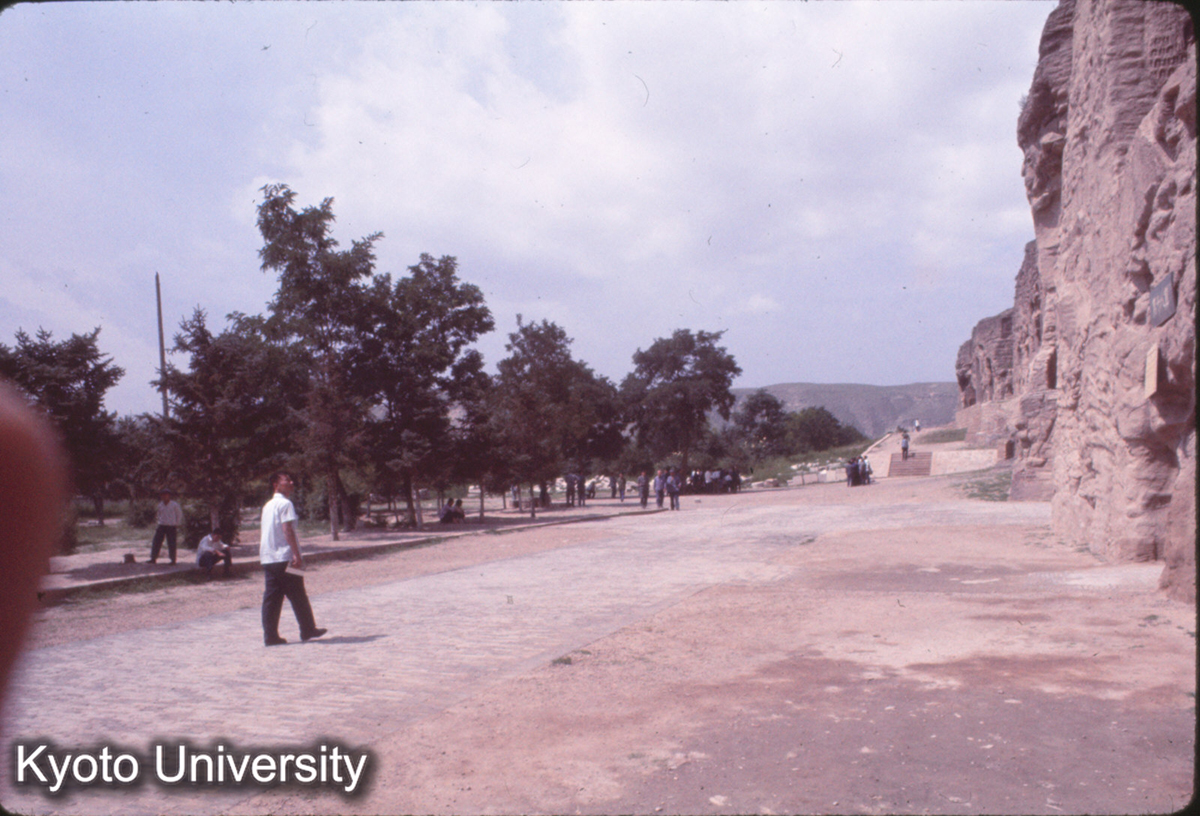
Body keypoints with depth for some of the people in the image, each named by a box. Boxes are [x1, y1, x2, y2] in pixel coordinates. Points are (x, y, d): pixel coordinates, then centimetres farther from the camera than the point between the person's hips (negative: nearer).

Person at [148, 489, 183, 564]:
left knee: (171, 544, -2)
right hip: (162, 526, 4)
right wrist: (159, 523, 12)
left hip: (171, 527, -4)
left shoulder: (175, 504, -4)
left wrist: (177, 525, 2)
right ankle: (153, 559, 3)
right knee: (156, 542, -2)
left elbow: (179, 515, 3)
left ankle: (173, 560, 6)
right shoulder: (160, 505, 9)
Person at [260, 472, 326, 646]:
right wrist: (297, 555, -20)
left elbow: (266, 531, 19)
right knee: (298, 596, 2)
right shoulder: (285, 504, -9)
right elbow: (287, 529, -18)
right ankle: (308, 630, 11)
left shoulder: (267, 505, 17)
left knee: (271, 598, 6)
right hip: (285, 558, -8)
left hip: (268, 558, 8)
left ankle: (270, 635, 4)